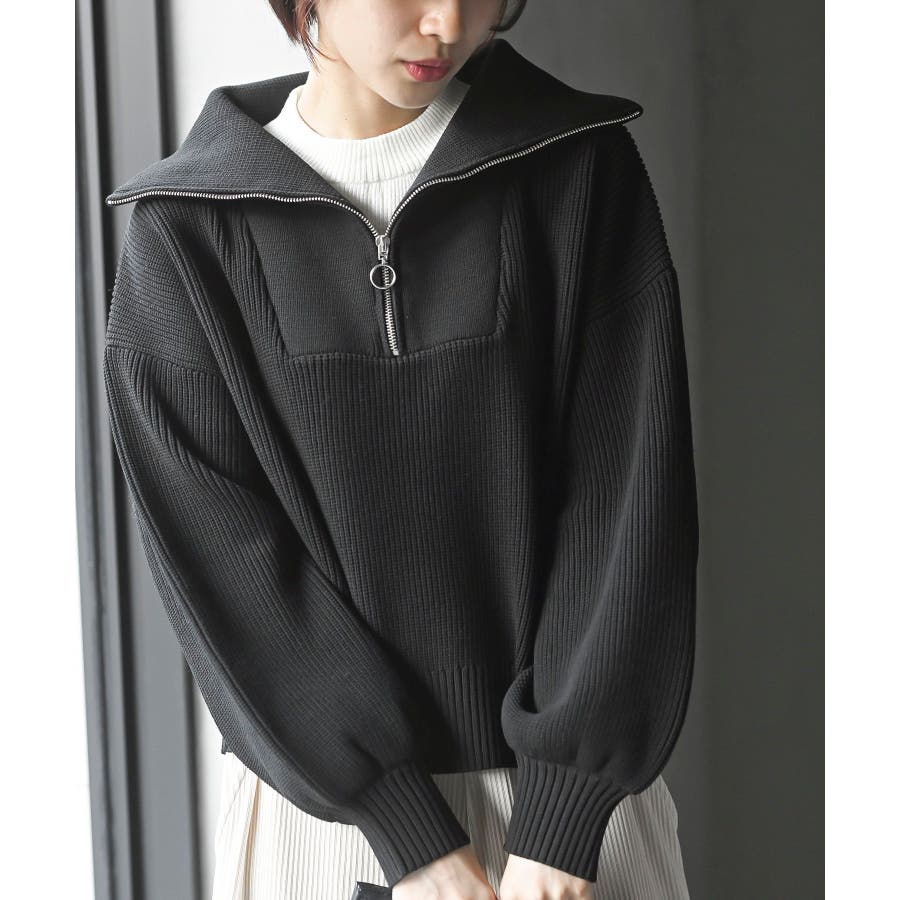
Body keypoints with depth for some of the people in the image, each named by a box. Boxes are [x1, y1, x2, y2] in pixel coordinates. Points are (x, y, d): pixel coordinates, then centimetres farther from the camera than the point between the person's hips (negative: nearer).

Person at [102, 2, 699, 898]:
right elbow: (220, 553, -8)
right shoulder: (185, 230, -4)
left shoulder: (581, 168, -4)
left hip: (564, 785, 0)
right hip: (322, 786, 0)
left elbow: (629, 497, -7)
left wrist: (558, 824, -12)